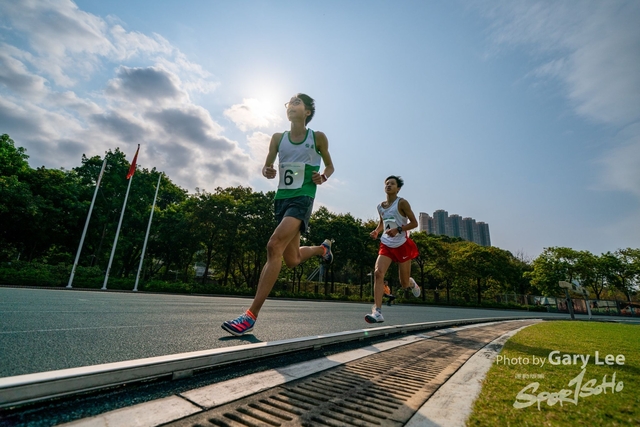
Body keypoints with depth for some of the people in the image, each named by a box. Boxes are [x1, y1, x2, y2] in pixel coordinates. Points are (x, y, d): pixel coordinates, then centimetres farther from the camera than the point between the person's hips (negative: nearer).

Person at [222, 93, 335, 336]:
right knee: (292, 260, 12)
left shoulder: (318, 138, 4)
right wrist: (267, 172, -7)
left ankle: (251, 315, -22)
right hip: (282, 198, 6)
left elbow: (330, 165, 14)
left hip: (302, 198, -5)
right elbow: (267, 166, 17)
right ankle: (322, 248, 45)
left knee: (274, 245, -26)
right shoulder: (278, 138, 11)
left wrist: (323, 177, -8)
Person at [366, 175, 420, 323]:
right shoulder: (380, 206, 6)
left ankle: (412, 283, 47)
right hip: (386, 245, 4)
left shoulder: (402, 203, -9)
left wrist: (398, 230, -24)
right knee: (378, 273, -21)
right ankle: (377, 312, -22)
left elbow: (414, 223, -9)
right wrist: (376, 232, 1)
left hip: (402, 246, -3)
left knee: (404, 284, 7)